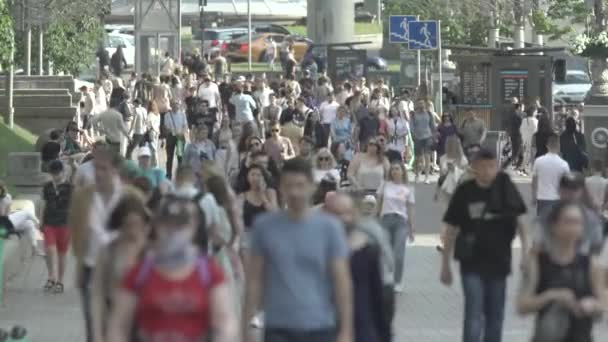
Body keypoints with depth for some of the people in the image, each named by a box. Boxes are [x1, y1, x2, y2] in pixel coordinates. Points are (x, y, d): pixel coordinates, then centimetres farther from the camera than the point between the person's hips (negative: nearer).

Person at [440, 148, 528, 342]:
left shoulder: (505, 188, -4)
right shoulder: (465, 192, -7)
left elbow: (519, 220, 4)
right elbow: (452, 229, -1)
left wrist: (525, 249, -4)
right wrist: (445, 264, 1)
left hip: (499, 262, 2)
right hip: (472, 264, -2)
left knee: (496, 315, 13)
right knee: (474, 315, -9)